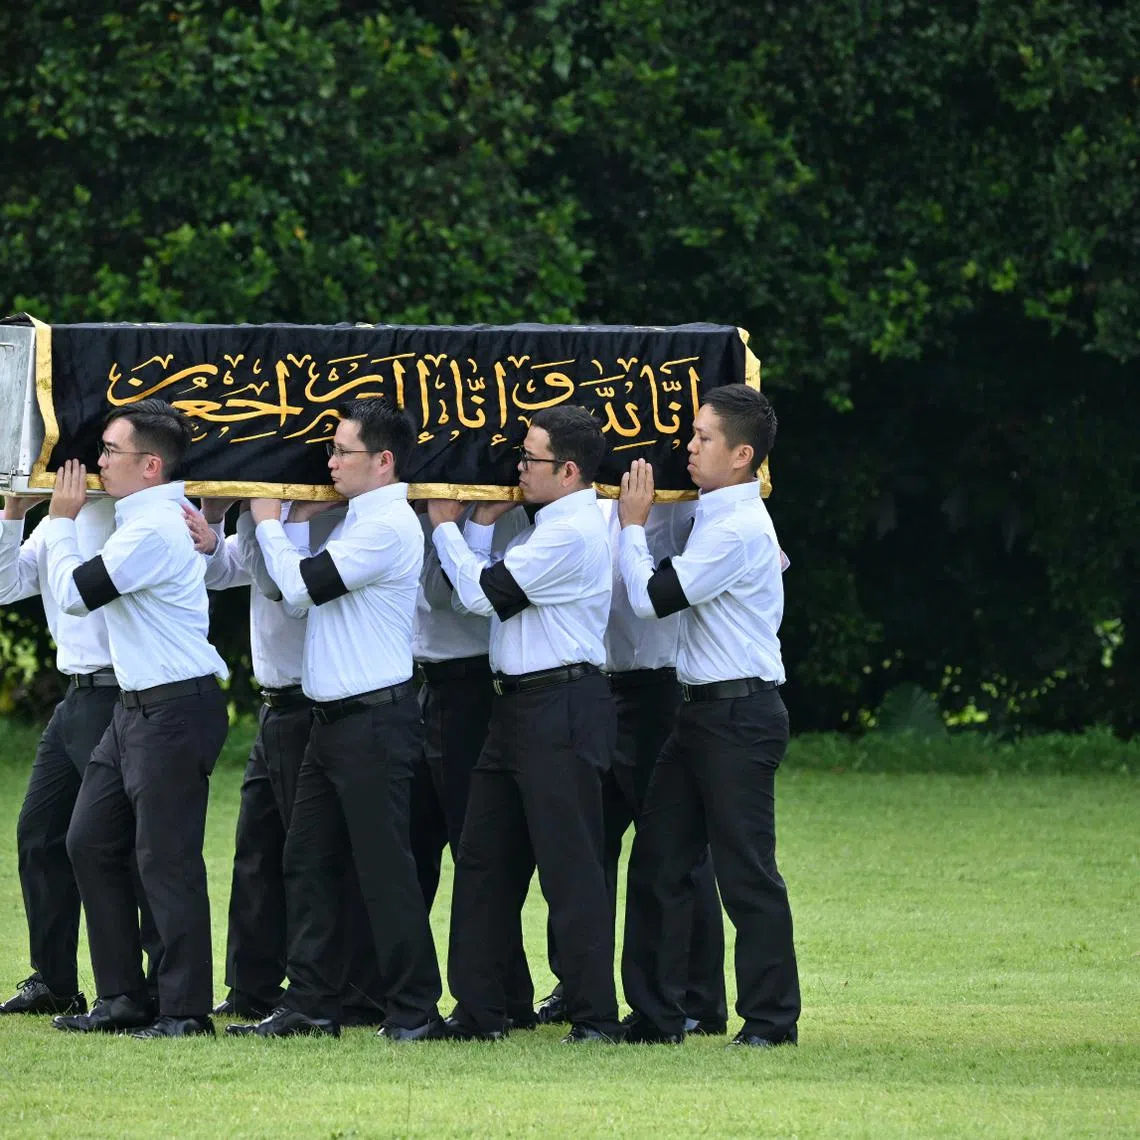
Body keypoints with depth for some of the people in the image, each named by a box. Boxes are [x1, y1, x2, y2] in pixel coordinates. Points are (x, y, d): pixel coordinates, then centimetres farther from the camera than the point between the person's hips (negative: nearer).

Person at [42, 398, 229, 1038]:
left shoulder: (154, 529, -18)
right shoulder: (142, 517, 13)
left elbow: (74, 594, -17)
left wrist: (63, 521, -3)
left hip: (175, 711, -11)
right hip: (138, 708, 11)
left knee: (166, 860, -7)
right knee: (91, 843, 12)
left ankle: (185, 1009, -2)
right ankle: (122, 998, 18)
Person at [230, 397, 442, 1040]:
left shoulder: (388, 526, -15)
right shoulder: (362, 521, 17)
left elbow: (303, 584, -16)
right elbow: (307, 586, 16)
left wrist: (269, 523, -1)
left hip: (375, 718, -10)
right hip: (335, 717, 10)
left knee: (384, 866, -6)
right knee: (309, 860, 10)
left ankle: (415, 1010, -2)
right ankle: (311, 1004, 15)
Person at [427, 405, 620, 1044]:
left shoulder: (573, 533, -15)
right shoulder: (553, 526, 18)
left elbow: (486, 594, -13)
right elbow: (485, 590, 19)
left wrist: (448, 528, 1)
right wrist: (481, 525, 12)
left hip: (562, 709, -11)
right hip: (521, 706, 11)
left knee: (570, 865, -8)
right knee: (485, 859, 10)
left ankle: (596, 1016, -5)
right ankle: (479, 1011, 13)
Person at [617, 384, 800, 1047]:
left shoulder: (738, 530, -16)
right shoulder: (722, 519, 15)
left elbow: (654, 596, -16)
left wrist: (633, 525, -3)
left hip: (739, 717, -10)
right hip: (705, 711, 10)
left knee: (747, 870, -5)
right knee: (658, 861, 8)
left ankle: (772, 1019, 1)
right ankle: (656, 1014, 12)